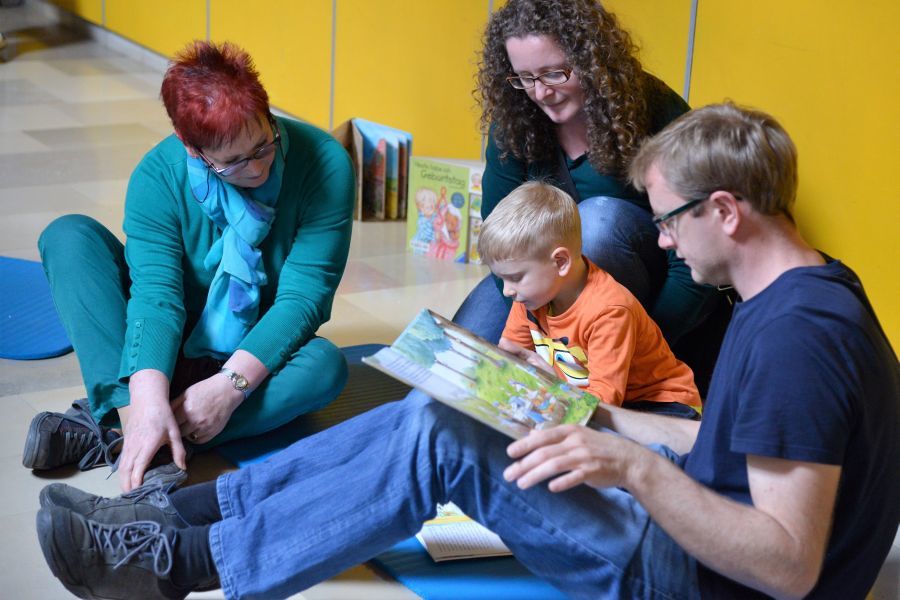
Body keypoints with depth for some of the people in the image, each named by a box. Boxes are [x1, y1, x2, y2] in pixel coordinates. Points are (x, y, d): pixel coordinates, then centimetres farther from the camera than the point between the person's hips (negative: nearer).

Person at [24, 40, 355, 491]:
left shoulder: (323, 162, -20)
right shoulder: (158, 176, -18)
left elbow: (304, 295, -22)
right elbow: (157, 293, -28)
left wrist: (230, 384, -32)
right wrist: (148, 398, -44)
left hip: (260, 355, 0)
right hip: (170, 354, 1)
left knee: (325, 365, -36)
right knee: (69, 235, -19)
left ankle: (100, 429, -34)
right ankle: (130, 417, -37)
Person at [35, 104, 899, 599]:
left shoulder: (797, 338, -26)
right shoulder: (799, 292, 7)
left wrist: (633, 466, -35)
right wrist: (600, 419, 10)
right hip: (696, 521, 9)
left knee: (437, 436, -18)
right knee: (434, 412, 1)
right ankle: (188, 507, 4)